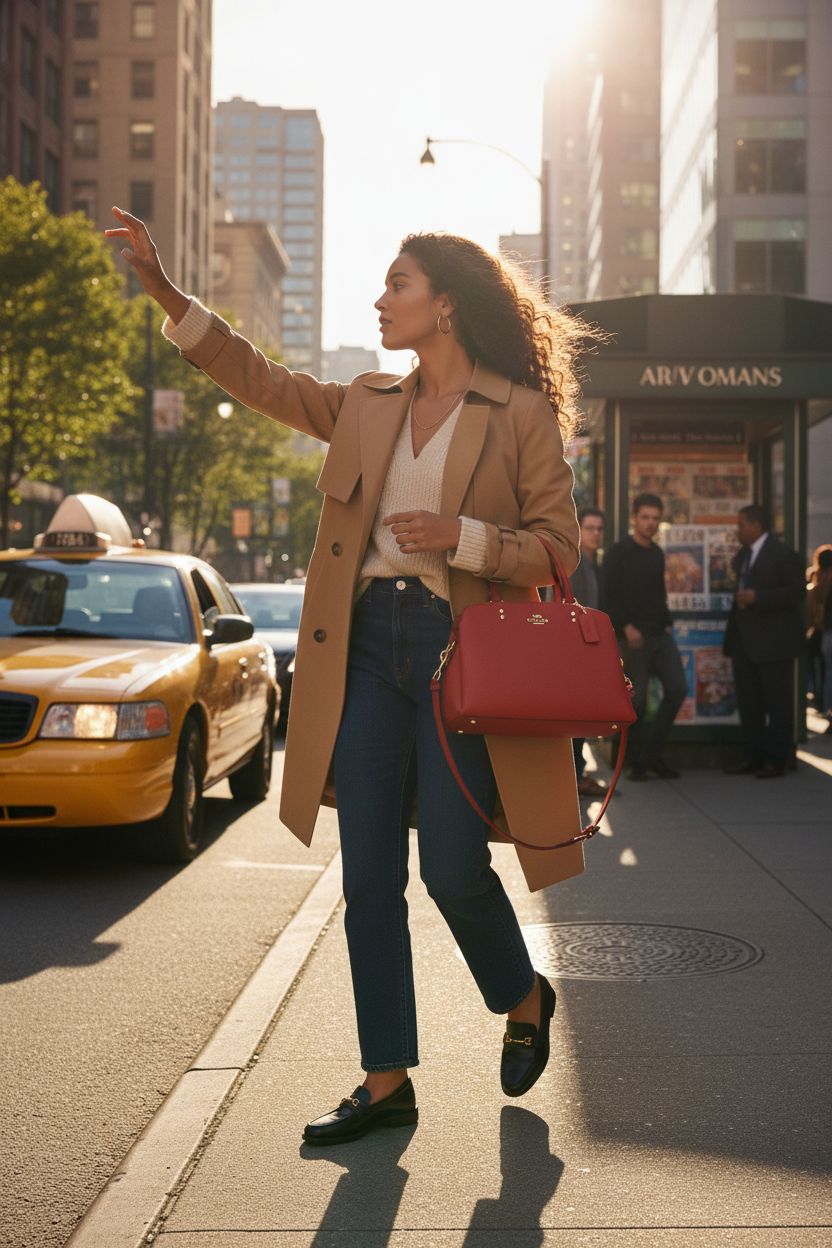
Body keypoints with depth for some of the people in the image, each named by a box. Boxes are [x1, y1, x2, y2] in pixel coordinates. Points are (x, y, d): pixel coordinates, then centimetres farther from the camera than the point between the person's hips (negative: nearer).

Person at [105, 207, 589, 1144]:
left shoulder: (520, 414, -3)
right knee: (368, 878, 3)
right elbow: (256, 378, 18)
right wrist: (160, 286, 11)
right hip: (367, 647, 5)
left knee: (452, 869, -3)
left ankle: (525, 1002, 29)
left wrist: (458, 534, -18)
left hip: (460, 649, -5)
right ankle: (387, 1081, 13)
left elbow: (557, 545, -3)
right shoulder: (367, 406, 13)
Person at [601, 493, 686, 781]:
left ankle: (653, 753, 8)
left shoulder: (657, 553, 16)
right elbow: (608, 596, -10)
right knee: (636, 699, -2)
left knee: (677, 688, -4)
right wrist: (626, 627, -18)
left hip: (660, 635, 6)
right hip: (634, 636, -6)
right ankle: (636, 762, 10)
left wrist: (667, 622, 11)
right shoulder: (618, 552, -5)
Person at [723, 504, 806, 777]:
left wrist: (756, 597, -21)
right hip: (745, 641, 8)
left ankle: (776, 760, 6)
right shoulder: (742, 556, 14)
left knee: (777, 702, 0)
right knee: (748, 702, 9)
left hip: (773, 642, -8)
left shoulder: (782, 555, -10)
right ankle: (754, 757, 16)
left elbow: (797, 591, -16)